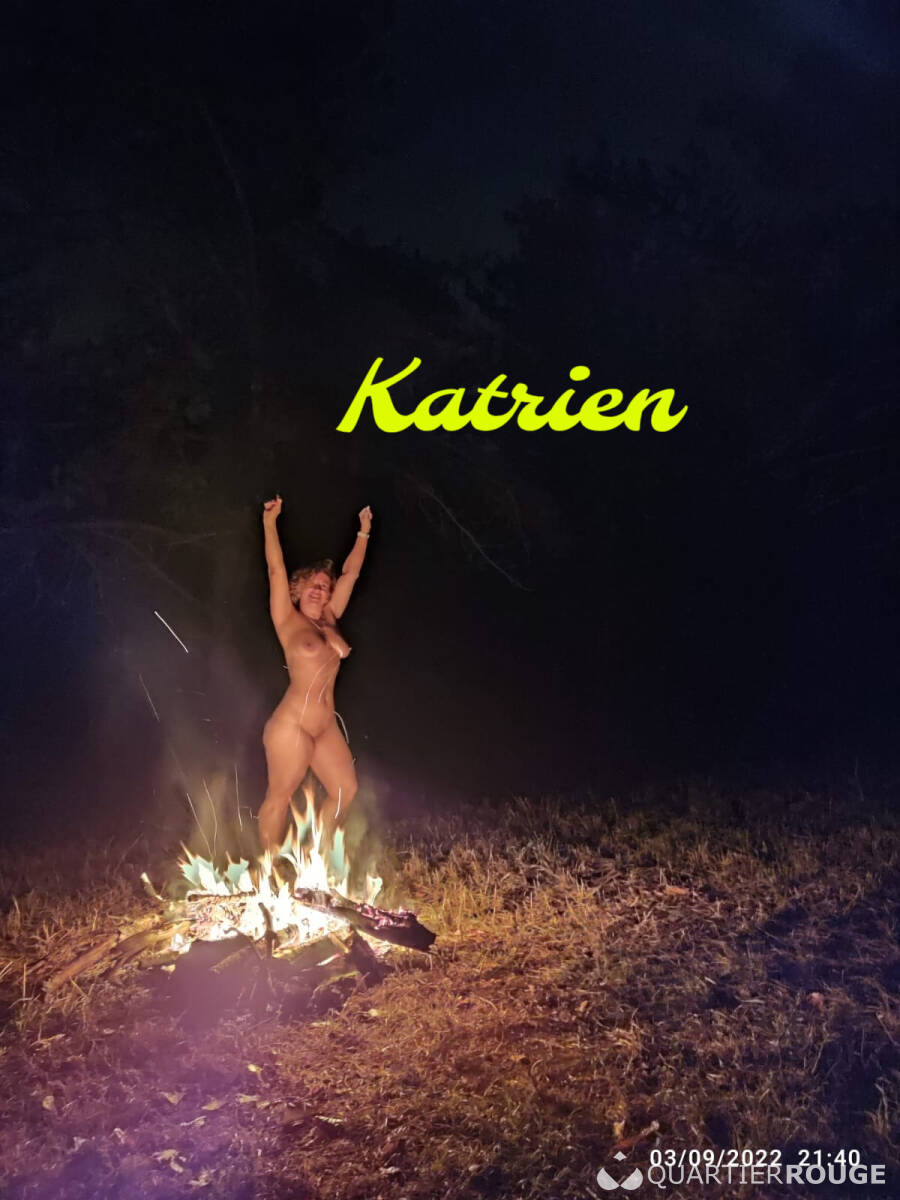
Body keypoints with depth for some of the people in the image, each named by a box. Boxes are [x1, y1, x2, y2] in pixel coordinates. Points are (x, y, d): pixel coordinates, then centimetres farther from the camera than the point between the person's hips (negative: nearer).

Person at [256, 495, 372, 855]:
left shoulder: (329, 621, 12)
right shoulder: (289, 621, -2)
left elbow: (350, 574, 17)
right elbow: (276, 571, -11)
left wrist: (364, 532, 20)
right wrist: (270, 522, -18)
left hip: (326, 727, 7)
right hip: (291, 725, -7)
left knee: (345, 790, 10)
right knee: (280, 796, -1)